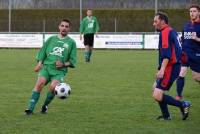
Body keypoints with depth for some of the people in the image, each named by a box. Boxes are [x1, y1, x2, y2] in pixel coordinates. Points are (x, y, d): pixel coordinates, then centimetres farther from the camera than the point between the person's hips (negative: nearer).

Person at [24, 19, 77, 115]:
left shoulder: (71, 42, 11)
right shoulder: (52, 39, 18)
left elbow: (72, 62, 10)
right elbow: (43, 52, 17)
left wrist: (63, 64, -8)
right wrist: (39, 63, 1)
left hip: (59, 70, -2)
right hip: (46, 66, 2)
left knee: (53, 86, -28)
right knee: (40, 82, -25)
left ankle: (45, 106, -3)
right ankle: (30, 108, -26)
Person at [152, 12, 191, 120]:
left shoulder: (165, 32, -14)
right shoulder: (171, 31, 17)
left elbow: (166, 53, -26)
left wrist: (162, 69, -33)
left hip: (170, 67, -11)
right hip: (174, 66, 11)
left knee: (157, 96, -14)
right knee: (155, 88, 20)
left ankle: (183, 105, -9)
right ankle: (166, 116, 22)